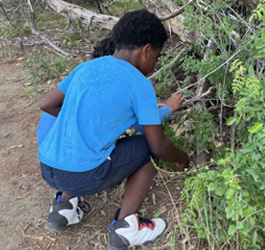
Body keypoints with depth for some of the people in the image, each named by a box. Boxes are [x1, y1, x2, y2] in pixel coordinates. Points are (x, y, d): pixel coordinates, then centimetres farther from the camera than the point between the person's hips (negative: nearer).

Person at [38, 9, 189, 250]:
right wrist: (183, 158, 19)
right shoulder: (140, 85, -7)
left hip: (47, 168, 7)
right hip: (82, 176, -6)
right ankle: (125, 227, 7)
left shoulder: (87, 67, 9)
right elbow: (159, 147, -3)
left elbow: (47, 105, 16)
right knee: (147, 148, 13)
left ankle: (64, 204, 22)